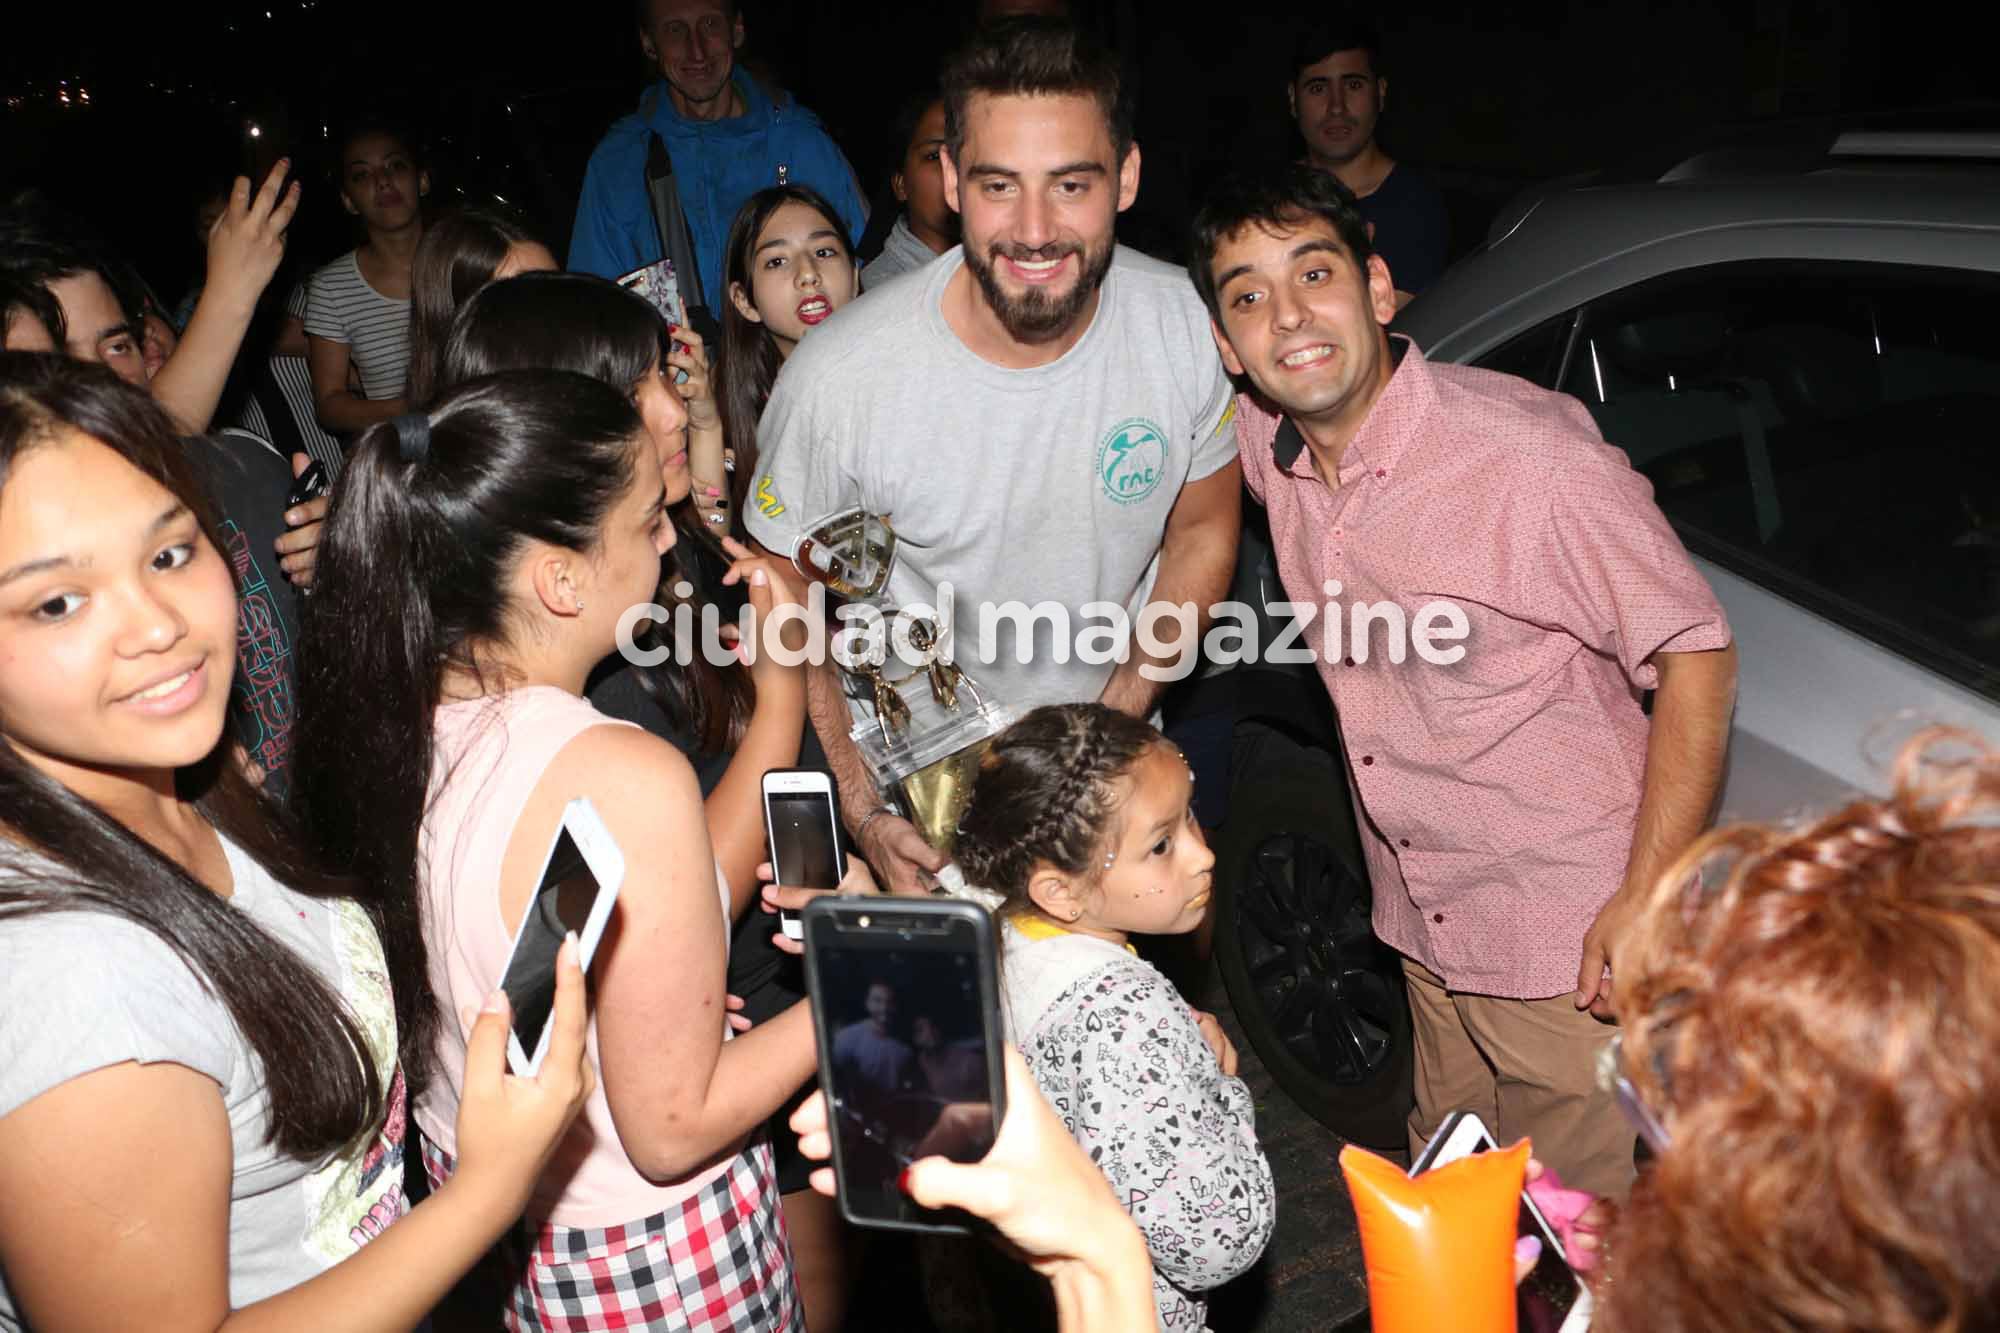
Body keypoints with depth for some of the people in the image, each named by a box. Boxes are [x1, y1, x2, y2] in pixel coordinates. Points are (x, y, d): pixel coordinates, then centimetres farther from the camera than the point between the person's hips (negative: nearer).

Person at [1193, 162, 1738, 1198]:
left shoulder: (1529, 452, -24)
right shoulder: (1262, 453, -6)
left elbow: (1694, 652, -18)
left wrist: (1646, 900, -21)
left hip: (1573, 947, -6)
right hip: (1427, 930, 6)